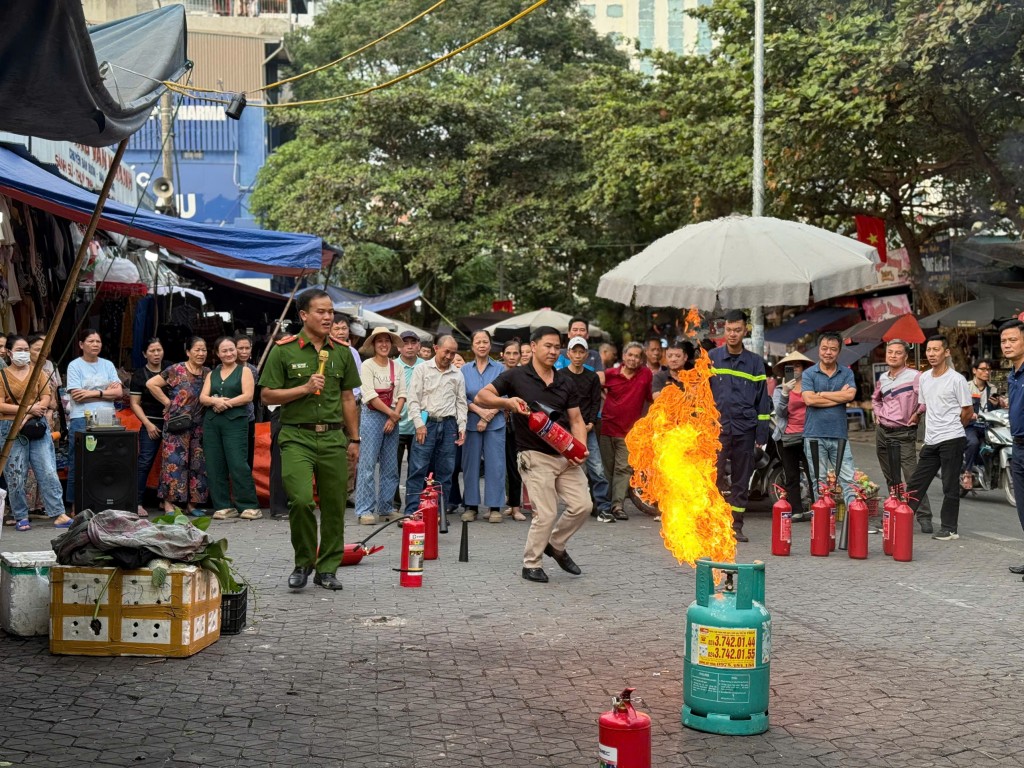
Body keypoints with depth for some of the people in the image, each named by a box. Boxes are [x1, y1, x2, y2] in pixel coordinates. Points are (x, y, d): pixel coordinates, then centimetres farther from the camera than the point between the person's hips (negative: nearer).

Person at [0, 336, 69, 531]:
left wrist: (27, 416, -12)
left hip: (37, 427, 2)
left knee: (48, 472, -4)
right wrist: (30, 408, -13)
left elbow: (45, 399, 2)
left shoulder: (37, 371, 10)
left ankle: (58, 514, -3)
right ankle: (21, 517, 11)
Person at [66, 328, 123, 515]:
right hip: (82, 420, -3)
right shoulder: (75, 366, 3)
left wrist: (94, 393, -8)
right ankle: (75, 505, 2)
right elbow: (77, 396, -8)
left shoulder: (108, 365, 14)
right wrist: (107, 392, -3)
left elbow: (118, 393, 5)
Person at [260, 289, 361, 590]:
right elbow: (268, 395, -1)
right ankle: (303, 562, 5)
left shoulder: (341, 352, 11)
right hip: (297, 436, -4)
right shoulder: (284, 350, -1)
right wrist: (305, 388, -12)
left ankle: (327, 569, 18)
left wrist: (354, 440, 13)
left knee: (334, 506, 4)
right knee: (301, 499, -17)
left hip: (333, 437, 4)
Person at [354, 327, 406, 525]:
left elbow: (402, 395, 5)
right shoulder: (367, 365, -4)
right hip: (372, 416, -5)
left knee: (390, 465, 8)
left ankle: (385, 507, 16)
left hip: (392, 418, 5)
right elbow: (370, 396, -11)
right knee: (368, 464, -7)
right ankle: (365, 510, -5)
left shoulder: (396, 367, 10)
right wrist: (391, 413, -9)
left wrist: (394, 417, -8)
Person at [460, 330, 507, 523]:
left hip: (495, 423, -1)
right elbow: (462, 397, 2)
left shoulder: (500, 369, 4)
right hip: (471, 423, 1)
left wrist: (489, 416, -11)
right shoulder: (464, 370, 8)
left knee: (495, 464, -3)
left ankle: (495, 507, 3)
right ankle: (471, 506, 11)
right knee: (471, 464, 3)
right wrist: (480, 411, -13)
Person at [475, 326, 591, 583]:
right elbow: (482, 396, -2)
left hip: (565, 455, 5)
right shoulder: (517, 376, -2)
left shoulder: (566, 382, 11)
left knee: (582, 505, 1)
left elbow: (576, 420, 10)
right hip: (536, 456, -5)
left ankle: (556, 545, 26)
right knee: (546, 514, -9)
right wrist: (508, 401, -21)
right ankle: (531, 564, 11)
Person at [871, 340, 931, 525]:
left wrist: (917, 415, -15)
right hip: (882, 432, 7)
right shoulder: (883, 378, 11)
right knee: (891, 478, 13)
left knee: (912, 477, -14)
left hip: (904, 433, -7)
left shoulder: (914, 376, -12)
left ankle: (924, 517, -11)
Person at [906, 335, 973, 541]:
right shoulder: (924, 378, 11)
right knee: (916, 483, 8)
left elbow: (968, 411, -3)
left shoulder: (956, 380, -8)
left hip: (952, 441, -6)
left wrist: (951, 429, 6)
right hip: (931, 440, 6)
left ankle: (949, 529, 6)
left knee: (950, 486, 0)